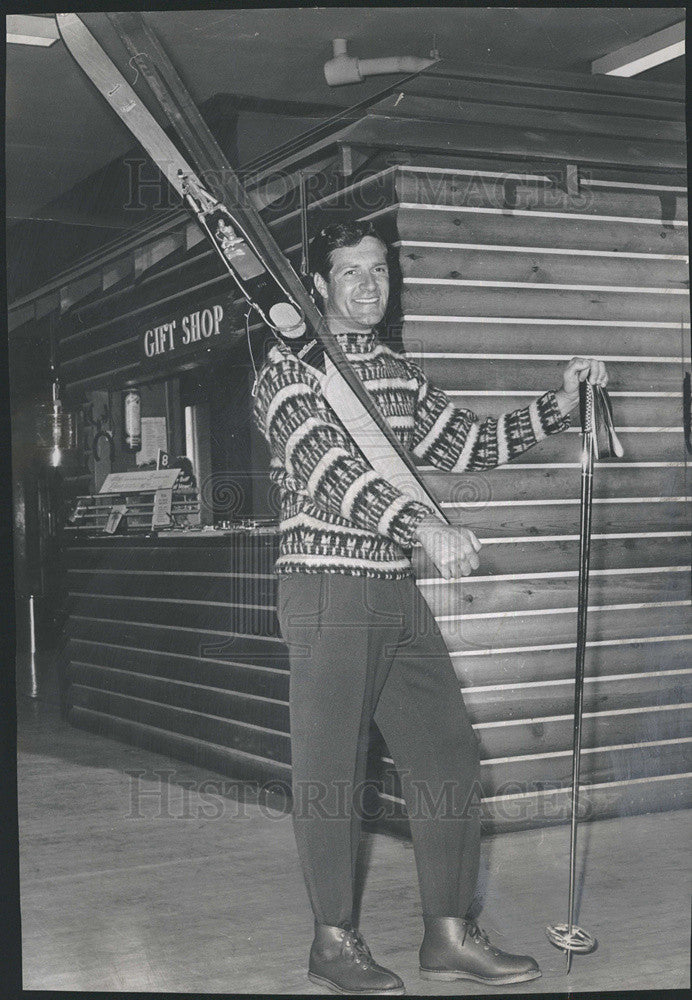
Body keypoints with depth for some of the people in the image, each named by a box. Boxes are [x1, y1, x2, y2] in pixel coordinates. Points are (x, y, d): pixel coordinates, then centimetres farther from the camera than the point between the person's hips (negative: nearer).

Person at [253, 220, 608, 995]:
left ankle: (449, 934, 16)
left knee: (445, 752, 5)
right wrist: (424, 526, -32)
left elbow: (465, 446, 22)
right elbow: (327, 465, -21)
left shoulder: (399, 374, 16)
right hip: (325, 588, -7)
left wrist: (556, 407, 11)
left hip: (395, 590, 7)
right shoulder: (288, 368, -6)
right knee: (331, 768, 0)